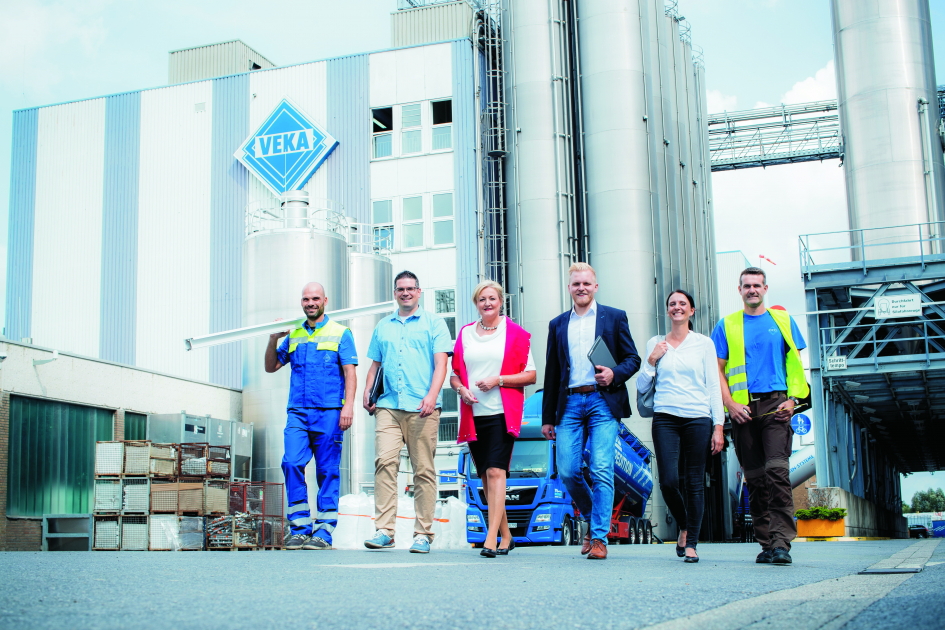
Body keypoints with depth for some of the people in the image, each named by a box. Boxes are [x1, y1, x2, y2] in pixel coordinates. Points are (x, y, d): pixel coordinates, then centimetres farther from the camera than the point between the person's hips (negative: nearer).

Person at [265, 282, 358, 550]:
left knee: (328, 471, -2)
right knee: (292, 463, -11)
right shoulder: (293, 336, 18)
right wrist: (273, 340, 7)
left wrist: (348, 405, -13)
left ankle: (324, 530, 2)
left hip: (328, 412, -3)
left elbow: (350, 372, 0)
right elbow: (271, 367, 24)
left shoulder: (340, 333, 7)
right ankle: (299, 527, -5)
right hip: (297, 412, 3)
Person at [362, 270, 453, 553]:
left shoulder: (433, 323, 9)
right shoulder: (383, 326, 21)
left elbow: (441, 363, 0)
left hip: (422, 408, -3)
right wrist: (367, 391, 7)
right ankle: (384, 530, -13)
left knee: (423, 471, -2)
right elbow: (375, 363, 25)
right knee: (384, 461, -12)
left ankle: (423, 533, 3)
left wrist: (432, 396, -15)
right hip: (389, 406, 3)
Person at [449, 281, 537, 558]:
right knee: (485, 477, 8)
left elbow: (530, 375, 0)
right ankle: (506, 535, 20)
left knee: (496, 472, -15)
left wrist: (499, 380, -13)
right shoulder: (465, 333, 13)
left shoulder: (515, 333, 2)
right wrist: (461, 389, -4)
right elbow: (454, 374, 17)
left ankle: (491, 538, -17)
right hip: (473, 414, 5)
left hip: (502, 413, -5)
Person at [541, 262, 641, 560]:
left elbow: (633, 358, 8)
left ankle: (599, 537, -2)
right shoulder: (557, 324, 16)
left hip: (603, 401, -3)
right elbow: (552, 373, 16)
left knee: (601, 471, -9)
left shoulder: (614, 317, 9)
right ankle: (594, 518, 22)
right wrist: (548, 417, 13)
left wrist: (615, 374, -14)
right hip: (570, 404, 3)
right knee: (567, 471, -3)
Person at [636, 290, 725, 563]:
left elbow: (713, 386, 6)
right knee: (668, 481, -8)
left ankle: (691, 543, 7)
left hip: (698, 418, -1)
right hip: (665, 418, 1)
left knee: (695, 481, -1)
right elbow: (642, 386, 13)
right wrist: (652, 360, -3)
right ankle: (684, 526, 19)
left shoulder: (703, 343, 8)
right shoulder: (655, 343, 11)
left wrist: (718, 426, -1)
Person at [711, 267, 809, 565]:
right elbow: (718, 369, 9)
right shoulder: (727, 325, 12)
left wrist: (792, 398, -4)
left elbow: (795, 361, 11)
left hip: (775, 405, -2)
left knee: (777, 470, -15)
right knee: (755, 478, 5)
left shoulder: (782, 320, 12)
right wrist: (730, 403, -5)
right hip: (743, 408, 2)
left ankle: (782, 543, -17)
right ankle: (766, 543, 12)